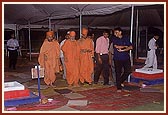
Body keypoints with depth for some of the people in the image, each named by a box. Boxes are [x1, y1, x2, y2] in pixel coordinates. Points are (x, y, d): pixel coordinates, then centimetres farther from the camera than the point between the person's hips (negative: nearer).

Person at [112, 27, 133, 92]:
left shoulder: (126, 39, 9)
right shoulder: (114, 39, 5)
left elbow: (131, 47, 0)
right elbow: (117, 46, -12)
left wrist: (123, 50, -11)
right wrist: (125, 46, -1)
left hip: (126, 58, 2)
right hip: (117, 58, -2)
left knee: (128, 71, 0)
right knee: (118, 73, -2)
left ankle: (120, 81, 25)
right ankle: (119, 87, 7)